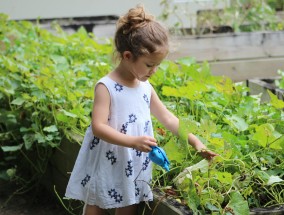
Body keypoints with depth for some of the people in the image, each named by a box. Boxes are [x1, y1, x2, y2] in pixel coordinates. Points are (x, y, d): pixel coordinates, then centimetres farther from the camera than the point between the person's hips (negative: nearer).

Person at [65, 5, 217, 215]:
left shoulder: (146, 87, 4)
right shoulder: (106, 87, -17)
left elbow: (168, 118, 12)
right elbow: (98, 127, -24)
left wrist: (195, 141, 5)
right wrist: (133, 141, -33)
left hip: (133, 169, 6)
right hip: (105, 168, -6)